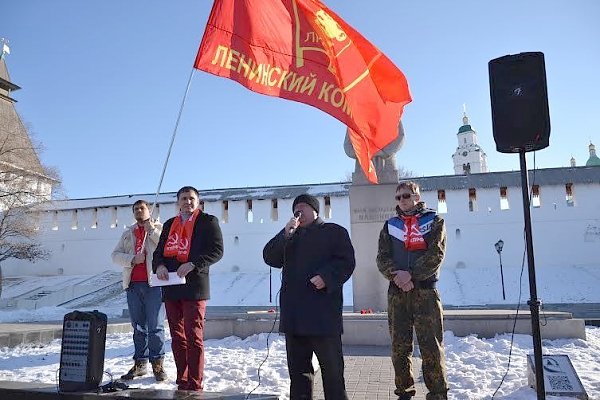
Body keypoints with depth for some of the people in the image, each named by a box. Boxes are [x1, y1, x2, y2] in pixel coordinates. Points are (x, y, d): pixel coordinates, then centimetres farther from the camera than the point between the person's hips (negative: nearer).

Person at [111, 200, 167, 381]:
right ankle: (139, 363, 18)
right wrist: (132, 259, -7)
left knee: (155, 325, -6)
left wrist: (151, 230, -8)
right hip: (133, 284, 5)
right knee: (138, 326, 10)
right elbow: (116, 255, 11)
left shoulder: (159, 228, 9)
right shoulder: (128, 234, 21)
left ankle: (157, 363, 1)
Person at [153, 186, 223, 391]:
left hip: (194, 287, -6)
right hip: (171, 288, 6)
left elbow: (217, 250, -8)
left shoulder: (208, 221, 1)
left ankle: (195, 385, 2)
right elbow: (159, 250, 18)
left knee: (193, 337, -6)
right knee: (177, 337, 11)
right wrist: (159, 265, -5)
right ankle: (182, 382, 21)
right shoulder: (169, 224, 19)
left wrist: (193, 264, -20)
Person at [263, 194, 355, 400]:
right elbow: (270, 258, 9)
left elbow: (346, 261, -3)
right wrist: (285, 234, -4)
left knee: (332, 368, -1)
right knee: (298, 369, 10)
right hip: (294, 315, 5)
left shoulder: (334, 231, 8)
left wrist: (326, 277, -19)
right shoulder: (290, 236, 24)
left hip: (323, 313, -5)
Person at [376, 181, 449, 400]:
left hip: (425, 291, -3)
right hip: (396, 292, 3)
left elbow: (435, 255, -6)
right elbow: (382, 258, 5)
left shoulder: (434, 221, 6)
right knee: (399, 347, 6)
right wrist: (395, 275, -13)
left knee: (431, 346, -5)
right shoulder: (390, 225, 14)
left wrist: (411, 274, -15)